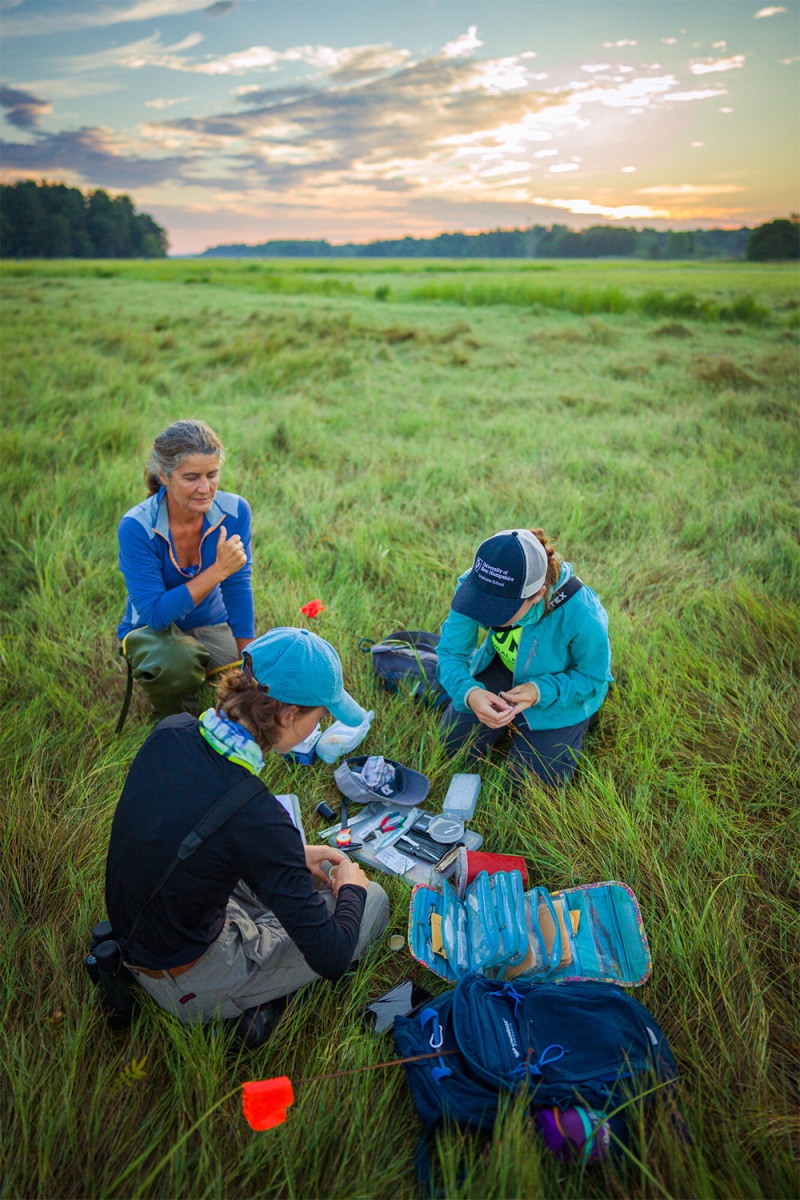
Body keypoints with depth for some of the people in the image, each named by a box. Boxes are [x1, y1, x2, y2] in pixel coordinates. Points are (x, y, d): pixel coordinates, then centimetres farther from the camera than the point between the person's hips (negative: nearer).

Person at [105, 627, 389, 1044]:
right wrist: (351, 887, -5)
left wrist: (291, 854, 7)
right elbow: (331, 958, -25)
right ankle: (246, 1001, 5)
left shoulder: (171, 731, -14)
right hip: (187, 987, -7)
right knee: (373, 901, 0)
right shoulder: (254, 814, -35)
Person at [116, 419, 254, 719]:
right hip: (152, 630, -3)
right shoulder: (136, 527, -25)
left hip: (212, 626, 3)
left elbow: (238, 590, -12)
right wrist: (218, 570, -34)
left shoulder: (234, 511, -17)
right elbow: (156, 614, -28)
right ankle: (168, 713, 0)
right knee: (176, 662, -38)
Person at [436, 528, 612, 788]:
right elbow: (451, 652, -20)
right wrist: (469, 693, -41)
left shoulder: (581, 615, -41)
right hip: (504, 667, 4)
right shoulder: (474, 585, -32)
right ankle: (512, 719, 28)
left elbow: (593, 677, -21)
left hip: (564, 684, -3)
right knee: (456, 742, 0)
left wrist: (540, 692, -37)